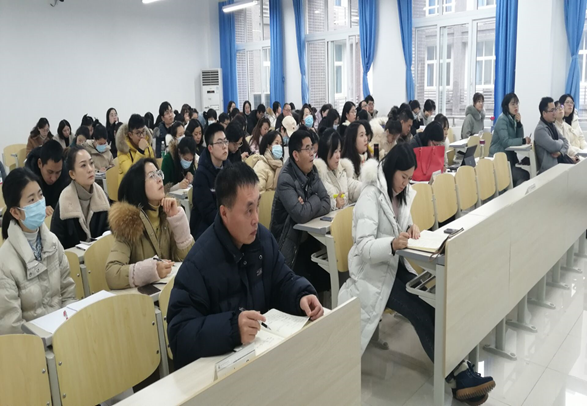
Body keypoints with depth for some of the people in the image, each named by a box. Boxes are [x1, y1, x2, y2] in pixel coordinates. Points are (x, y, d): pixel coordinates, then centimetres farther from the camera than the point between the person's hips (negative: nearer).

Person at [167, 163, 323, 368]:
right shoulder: (198, 264, -22)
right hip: (218, 362, -5)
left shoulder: (263, 238, -1)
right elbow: (179, 336, -24)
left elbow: (282, 283, 9)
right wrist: (232, 328, -37)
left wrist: (302, 296, -12)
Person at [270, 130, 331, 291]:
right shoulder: (286, 179, -22)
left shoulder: (312, 171, 2)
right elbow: (301, 215, -30)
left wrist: (307, 207, -22)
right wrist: (315, 200, -11)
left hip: (308, 237, 7)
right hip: (289, 245, -6)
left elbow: (327, 204, -3)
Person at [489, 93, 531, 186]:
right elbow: (505, 142, -24)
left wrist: (519, 123, -6)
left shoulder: (513, 119, 11)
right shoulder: (502, 119, -13)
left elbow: (519, 137, 4)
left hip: (509, 157, 8)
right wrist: (523, 141, -22)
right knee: (525, 175, -19)